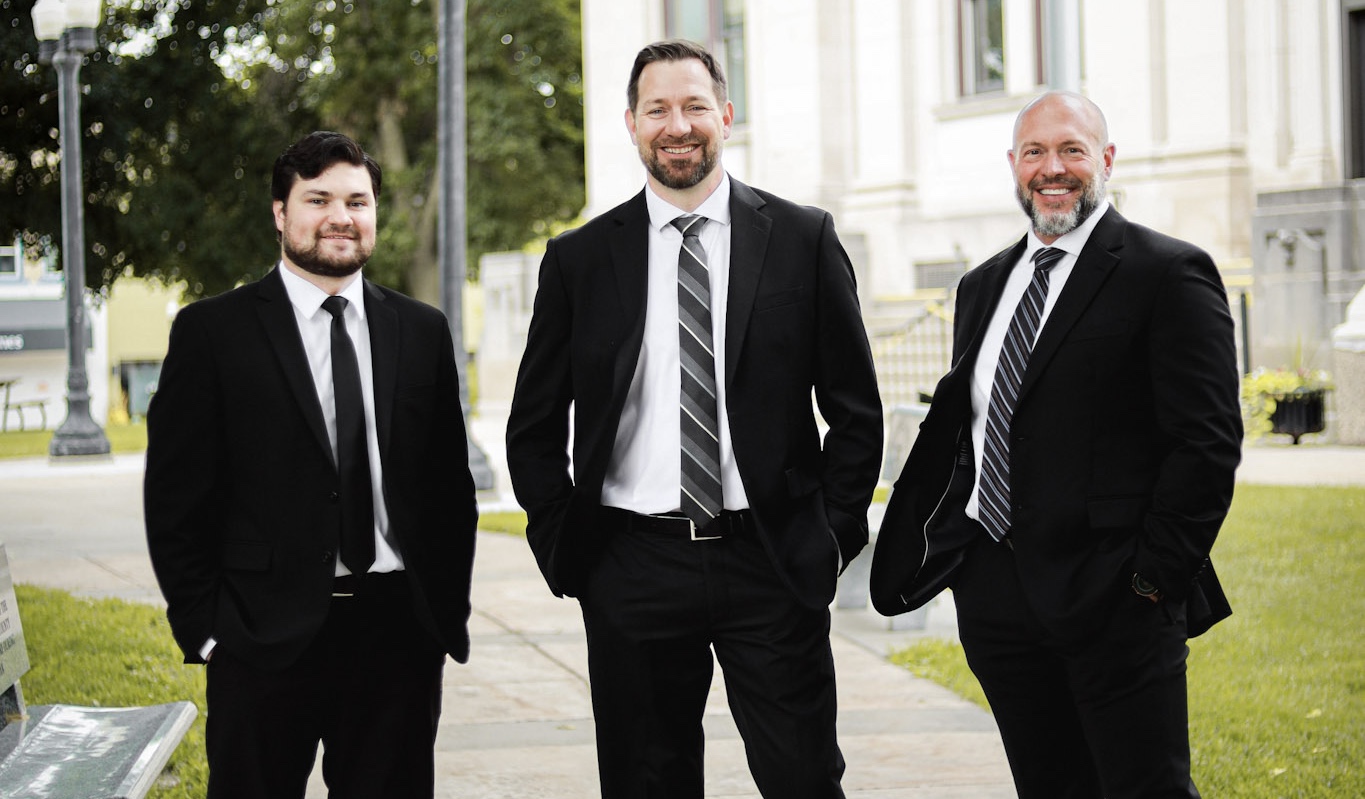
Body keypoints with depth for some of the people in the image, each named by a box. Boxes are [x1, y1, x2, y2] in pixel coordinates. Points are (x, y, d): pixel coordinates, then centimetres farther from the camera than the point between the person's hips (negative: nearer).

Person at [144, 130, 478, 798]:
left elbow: (449, 485, 13)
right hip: (264, 639, -3)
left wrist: (449, 616, 5)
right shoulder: (212, 332, 0)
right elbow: (175, 496, -2)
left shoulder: (422, 331, 11)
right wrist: (203, 628, -7)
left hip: (398, 634, 3)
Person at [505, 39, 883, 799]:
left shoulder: (804, 238, 3)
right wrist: (564, 551, 3)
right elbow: (535, 427, 10)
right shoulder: (579, 259, 5)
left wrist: (834, 536, 0)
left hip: (771, 564, -1)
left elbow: (855, 409, 6)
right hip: (633, 572, 1)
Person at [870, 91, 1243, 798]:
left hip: (1112, 599, -6)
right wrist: (931, 547, 9)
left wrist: (1155, 574, -14)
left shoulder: (1169, 274, -5)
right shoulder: (982, 286, 17)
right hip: (991, 592, 6)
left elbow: (1208, 439, -10)